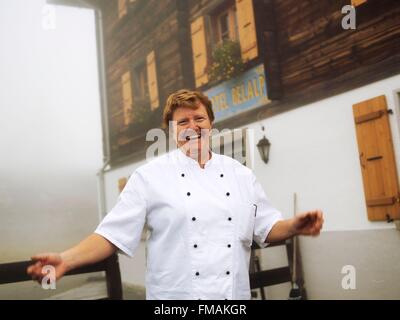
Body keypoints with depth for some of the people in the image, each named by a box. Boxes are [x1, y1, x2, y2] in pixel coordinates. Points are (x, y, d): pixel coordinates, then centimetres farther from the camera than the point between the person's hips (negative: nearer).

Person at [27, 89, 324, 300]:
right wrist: (66, 260, -20)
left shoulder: (241, 174, 6)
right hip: (176, 294, -3)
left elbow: (267, 228, 9)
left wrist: (295, 226, -11)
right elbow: (114, 233, -7)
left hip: (234, 294, 3)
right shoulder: (150, 175, -4)